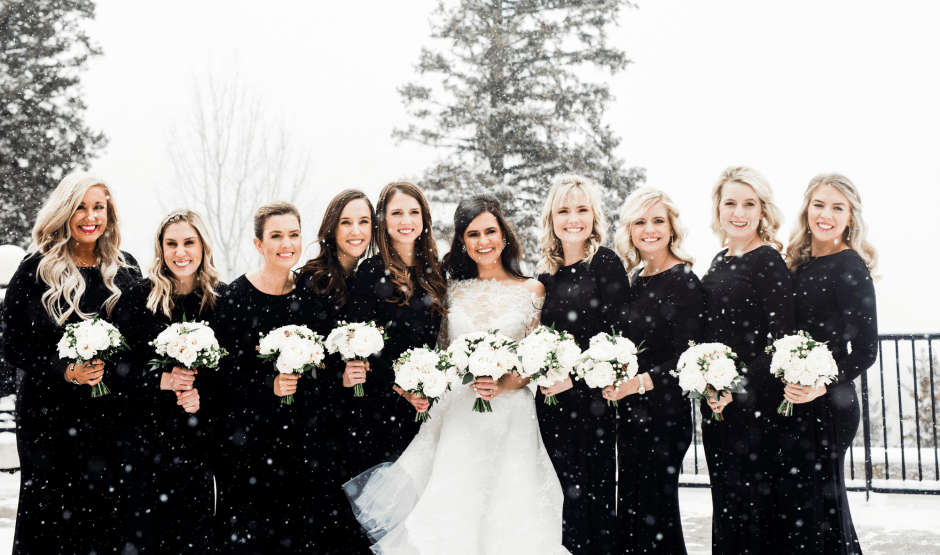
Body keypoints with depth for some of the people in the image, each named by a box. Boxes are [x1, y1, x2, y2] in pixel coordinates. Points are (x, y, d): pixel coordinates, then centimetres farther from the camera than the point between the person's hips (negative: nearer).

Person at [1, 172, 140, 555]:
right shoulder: (37, 269, -2)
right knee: (50, 514, 4)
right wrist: (65, 370, -16)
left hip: (110, 416, 2)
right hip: (50, 417, -2)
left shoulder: (126, 269, 7)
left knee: (105, 516, 3)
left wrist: (110, 367, -3)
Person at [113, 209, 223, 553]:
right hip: (146, 431, -1)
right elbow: (119, 362, -2)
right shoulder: (139, 298, 0)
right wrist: (161, 380, -16)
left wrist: (202, 393, -12)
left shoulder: (222, 299, 3)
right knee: (145, 526, 2)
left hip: (199, 432, 1)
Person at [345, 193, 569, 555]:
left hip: (511, 414, -1)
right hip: (457, 418, 2)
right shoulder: (452, 291, 11)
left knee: (508, 514, -5)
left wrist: (505, 384, -13)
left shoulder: (532, 291, 5)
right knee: (452, 513, -6)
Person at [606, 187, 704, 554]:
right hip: (630, 414, 7)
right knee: (630, 514, 10)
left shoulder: (684, 281, -9)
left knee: (652, 515, -3)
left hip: (664, 416, -7)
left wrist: (641, 382, -25)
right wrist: (615, 379, 4)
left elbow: (687, 356, -15)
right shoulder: (634, 280, 13)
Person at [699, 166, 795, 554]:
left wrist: (739, 385, -20)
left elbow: (782, 339, -16)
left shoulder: (768, 261, -10)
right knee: (723, 500, 13)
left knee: (749, 500, 0)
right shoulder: (720, 261, 12)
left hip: (754, 404, -7)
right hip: (716, 402, 7)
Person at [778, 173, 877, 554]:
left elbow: (866, 350, -13)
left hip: (827, 404, -7)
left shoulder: (850, 268, -9)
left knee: (813, 504, -3)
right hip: (794, 402, 7)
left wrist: (823, 387, -23)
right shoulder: (800, 265, 12)